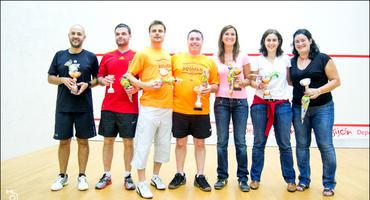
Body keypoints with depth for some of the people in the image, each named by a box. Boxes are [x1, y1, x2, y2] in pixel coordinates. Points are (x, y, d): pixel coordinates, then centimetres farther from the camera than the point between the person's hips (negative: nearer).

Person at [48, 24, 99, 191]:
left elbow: (97, 79, 6)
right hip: (63, 107, 2)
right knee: (64, 141, 8)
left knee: (83, 141, 5)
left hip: (84, 107, -1)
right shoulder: (59, 55, 7)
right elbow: (50, 78, 9)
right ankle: (62, 176, 23)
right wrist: (63, 80, -11)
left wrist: (87, 84, -13)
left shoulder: (91, 57, 2)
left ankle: (82, 176, 18)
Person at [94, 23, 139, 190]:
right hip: (108, 107, 3)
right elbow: (99, 77, 13)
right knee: (108, 140, 9)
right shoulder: (107, 57, 11)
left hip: (129, 108, -2)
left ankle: (128, 176, 19)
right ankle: (106, 176, 22)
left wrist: (136, 88, -16)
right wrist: (104, 80, -9)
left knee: (128, 142, 5)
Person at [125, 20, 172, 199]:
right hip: (149, 106, -5)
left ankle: (155, 176, 29)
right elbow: (129, 75, -4)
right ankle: (141, 183, 10)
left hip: (167, 107, 6)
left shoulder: (168, 55, 15)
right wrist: (145, 85, -17)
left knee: (163, 143, 12)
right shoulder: (143, 54, -1)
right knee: (143, 144, -3)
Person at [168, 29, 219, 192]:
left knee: (200, 143, 9)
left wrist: (210, 88, -12)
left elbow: (216, 85, 8)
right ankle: (180, 175, 25)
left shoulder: (209, 61, 7)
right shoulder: (176, 58, 5)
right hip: (179, 109, 0)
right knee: (180, 142, 9)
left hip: (201, 111, 1)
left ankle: (200, 176, 22)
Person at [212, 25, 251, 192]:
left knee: (240, 141, 1)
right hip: (221, 102, 1)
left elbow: (249, 79, 8)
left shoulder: (243, 56, 5)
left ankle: (243, 178, 14)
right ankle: (222, 177, 16)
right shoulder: (215, 58, 7)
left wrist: (243, 82, -13)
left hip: (240, 102, 0)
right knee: (222, 141, 4)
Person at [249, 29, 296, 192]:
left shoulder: (285, 59, 7)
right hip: (261, 104, 0)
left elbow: (289, 79, 13)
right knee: (259, 143, 5)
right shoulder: (258, 60, 4)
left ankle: (290, 179, 19)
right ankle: (255, 178, 17)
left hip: (282, 105, 1)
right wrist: (257, 85, -15)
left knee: (285, 144, 4)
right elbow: (251, 80, 4)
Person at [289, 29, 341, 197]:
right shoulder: (291, 62, 8)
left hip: (322, 108, -4)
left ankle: (329, 184, 13)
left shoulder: (323, 59, -5)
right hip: (299, 108, 4)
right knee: (302, 145, 9)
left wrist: (318, 91, -19)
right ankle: (304, 180, 21)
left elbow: (336, 81, -6)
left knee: (325, 145, -1)